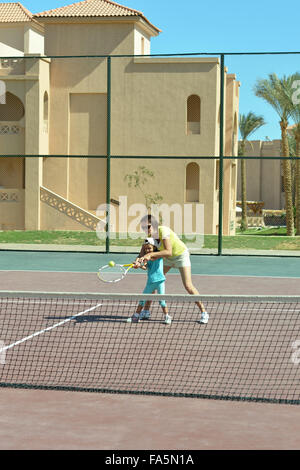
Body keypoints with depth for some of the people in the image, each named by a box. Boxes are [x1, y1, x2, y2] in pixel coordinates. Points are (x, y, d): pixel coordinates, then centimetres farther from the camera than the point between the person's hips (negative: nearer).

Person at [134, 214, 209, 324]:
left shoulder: (164, 231, -33)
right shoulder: (150, 234, -12)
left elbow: (168, 252, -42)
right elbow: (143, 251, -14)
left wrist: (151, 254, -47)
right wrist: (139, 259, -36)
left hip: (181, 254, -7)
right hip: (168, 258, 7)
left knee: (188, 286, -16)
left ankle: (204, 313, -6)